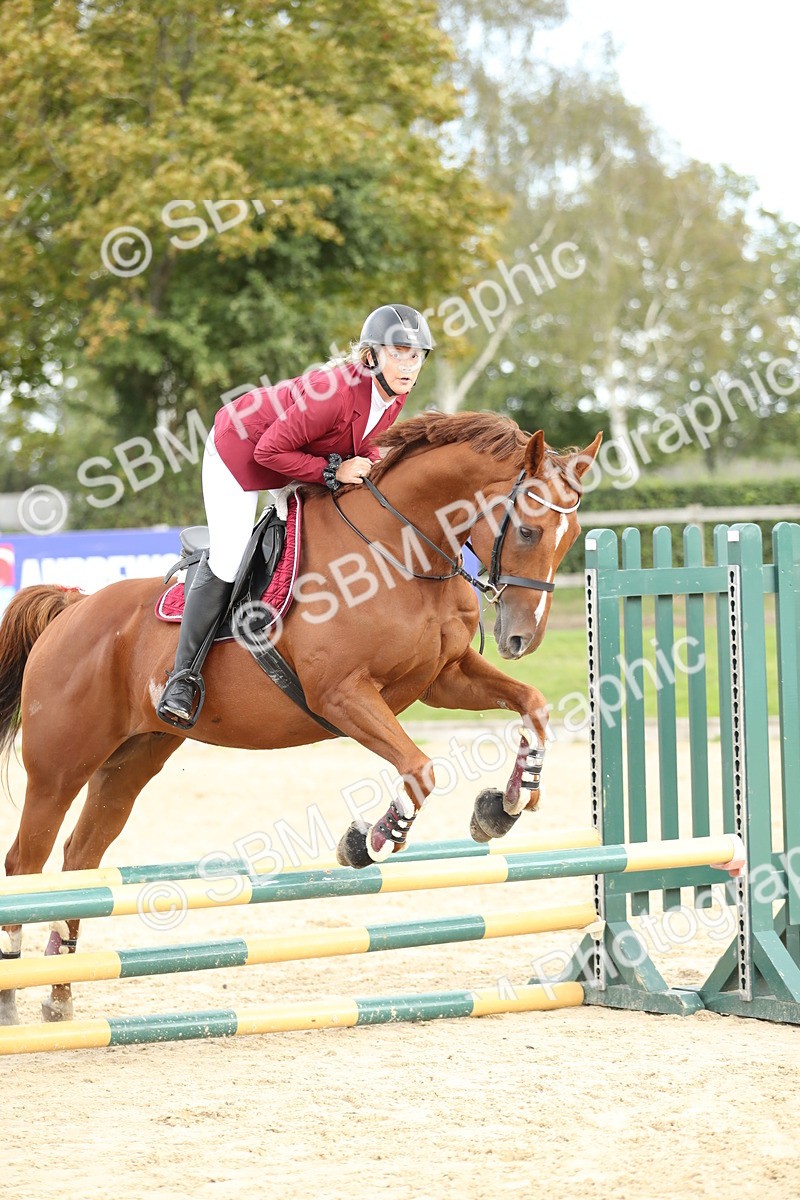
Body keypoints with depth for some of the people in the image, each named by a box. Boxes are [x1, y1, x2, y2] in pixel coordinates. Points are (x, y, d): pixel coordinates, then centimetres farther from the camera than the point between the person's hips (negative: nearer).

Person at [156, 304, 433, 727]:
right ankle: (182, 679, -6)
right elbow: (270, 451, -32)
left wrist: (371, 466, -14)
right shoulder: (335, 391, -38)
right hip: (239, 452, -9)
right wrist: (333, 470, -33)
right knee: (226, 563, -12)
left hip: (301, 458, 9)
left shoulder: (395, 395, -13)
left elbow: (359, 443, 7)